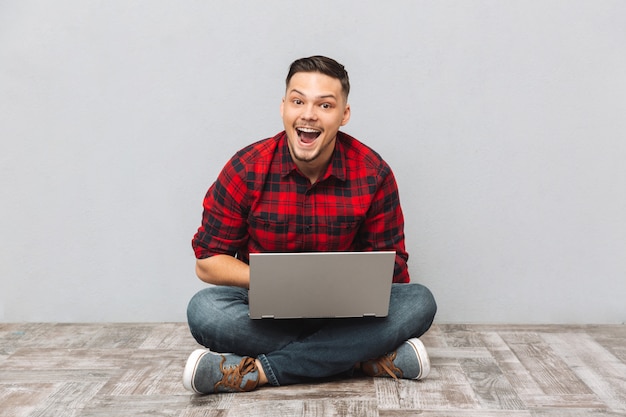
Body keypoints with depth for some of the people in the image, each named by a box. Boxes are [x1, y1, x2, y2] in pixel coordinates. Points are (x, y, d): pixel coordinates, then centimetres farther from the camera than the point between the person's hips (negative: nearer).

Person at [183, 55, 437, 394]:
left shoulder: (373, 173, -7)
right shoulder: (246, 169, -8)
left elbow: (388, 263, 0)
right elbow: (208, 260, -4)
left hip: (346, 313, 1)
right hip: (266, 311, 0)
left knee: (419, 303, -26)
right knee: (204, 309, -30)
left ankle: (257, 371, -28)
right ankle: (367, 358, -26)